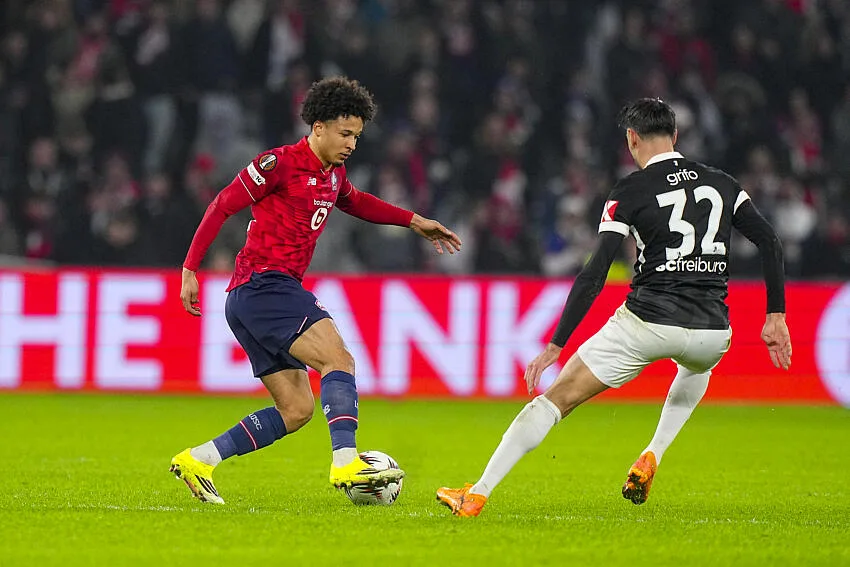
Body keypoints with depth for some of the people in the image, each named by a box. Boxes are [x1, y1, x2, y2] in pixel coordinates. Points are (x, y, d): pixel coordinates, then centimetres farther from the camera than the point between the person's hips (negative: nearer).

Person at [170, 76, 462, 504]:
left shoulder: (333, 175, 16)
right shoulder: (280, 164, -9)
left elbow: (354, 202, 40)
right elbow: (222, 207, -7)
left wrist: (414, 221, 35)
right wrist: (190, 269, -10)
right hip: (261, 287, -10)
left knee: (296, 410, 7)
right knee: (338, 358, -23)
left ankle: (197, 461, 11)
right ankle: (346, 463, -34)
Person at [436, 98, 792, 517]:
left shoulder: (630, 191, -2)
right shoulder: (722, 184, 10)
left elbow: (594, 275, -9)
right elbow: (770, 243, 6)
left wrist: (555, 346, -9)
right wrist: (775, 317, 12)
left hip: (646, 323, -4)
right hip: (712, 333, 4)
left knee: (557, 397, 5)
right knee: (697, 367, 42)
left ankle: (476, 496, -2)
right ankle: (651, 459, 23)